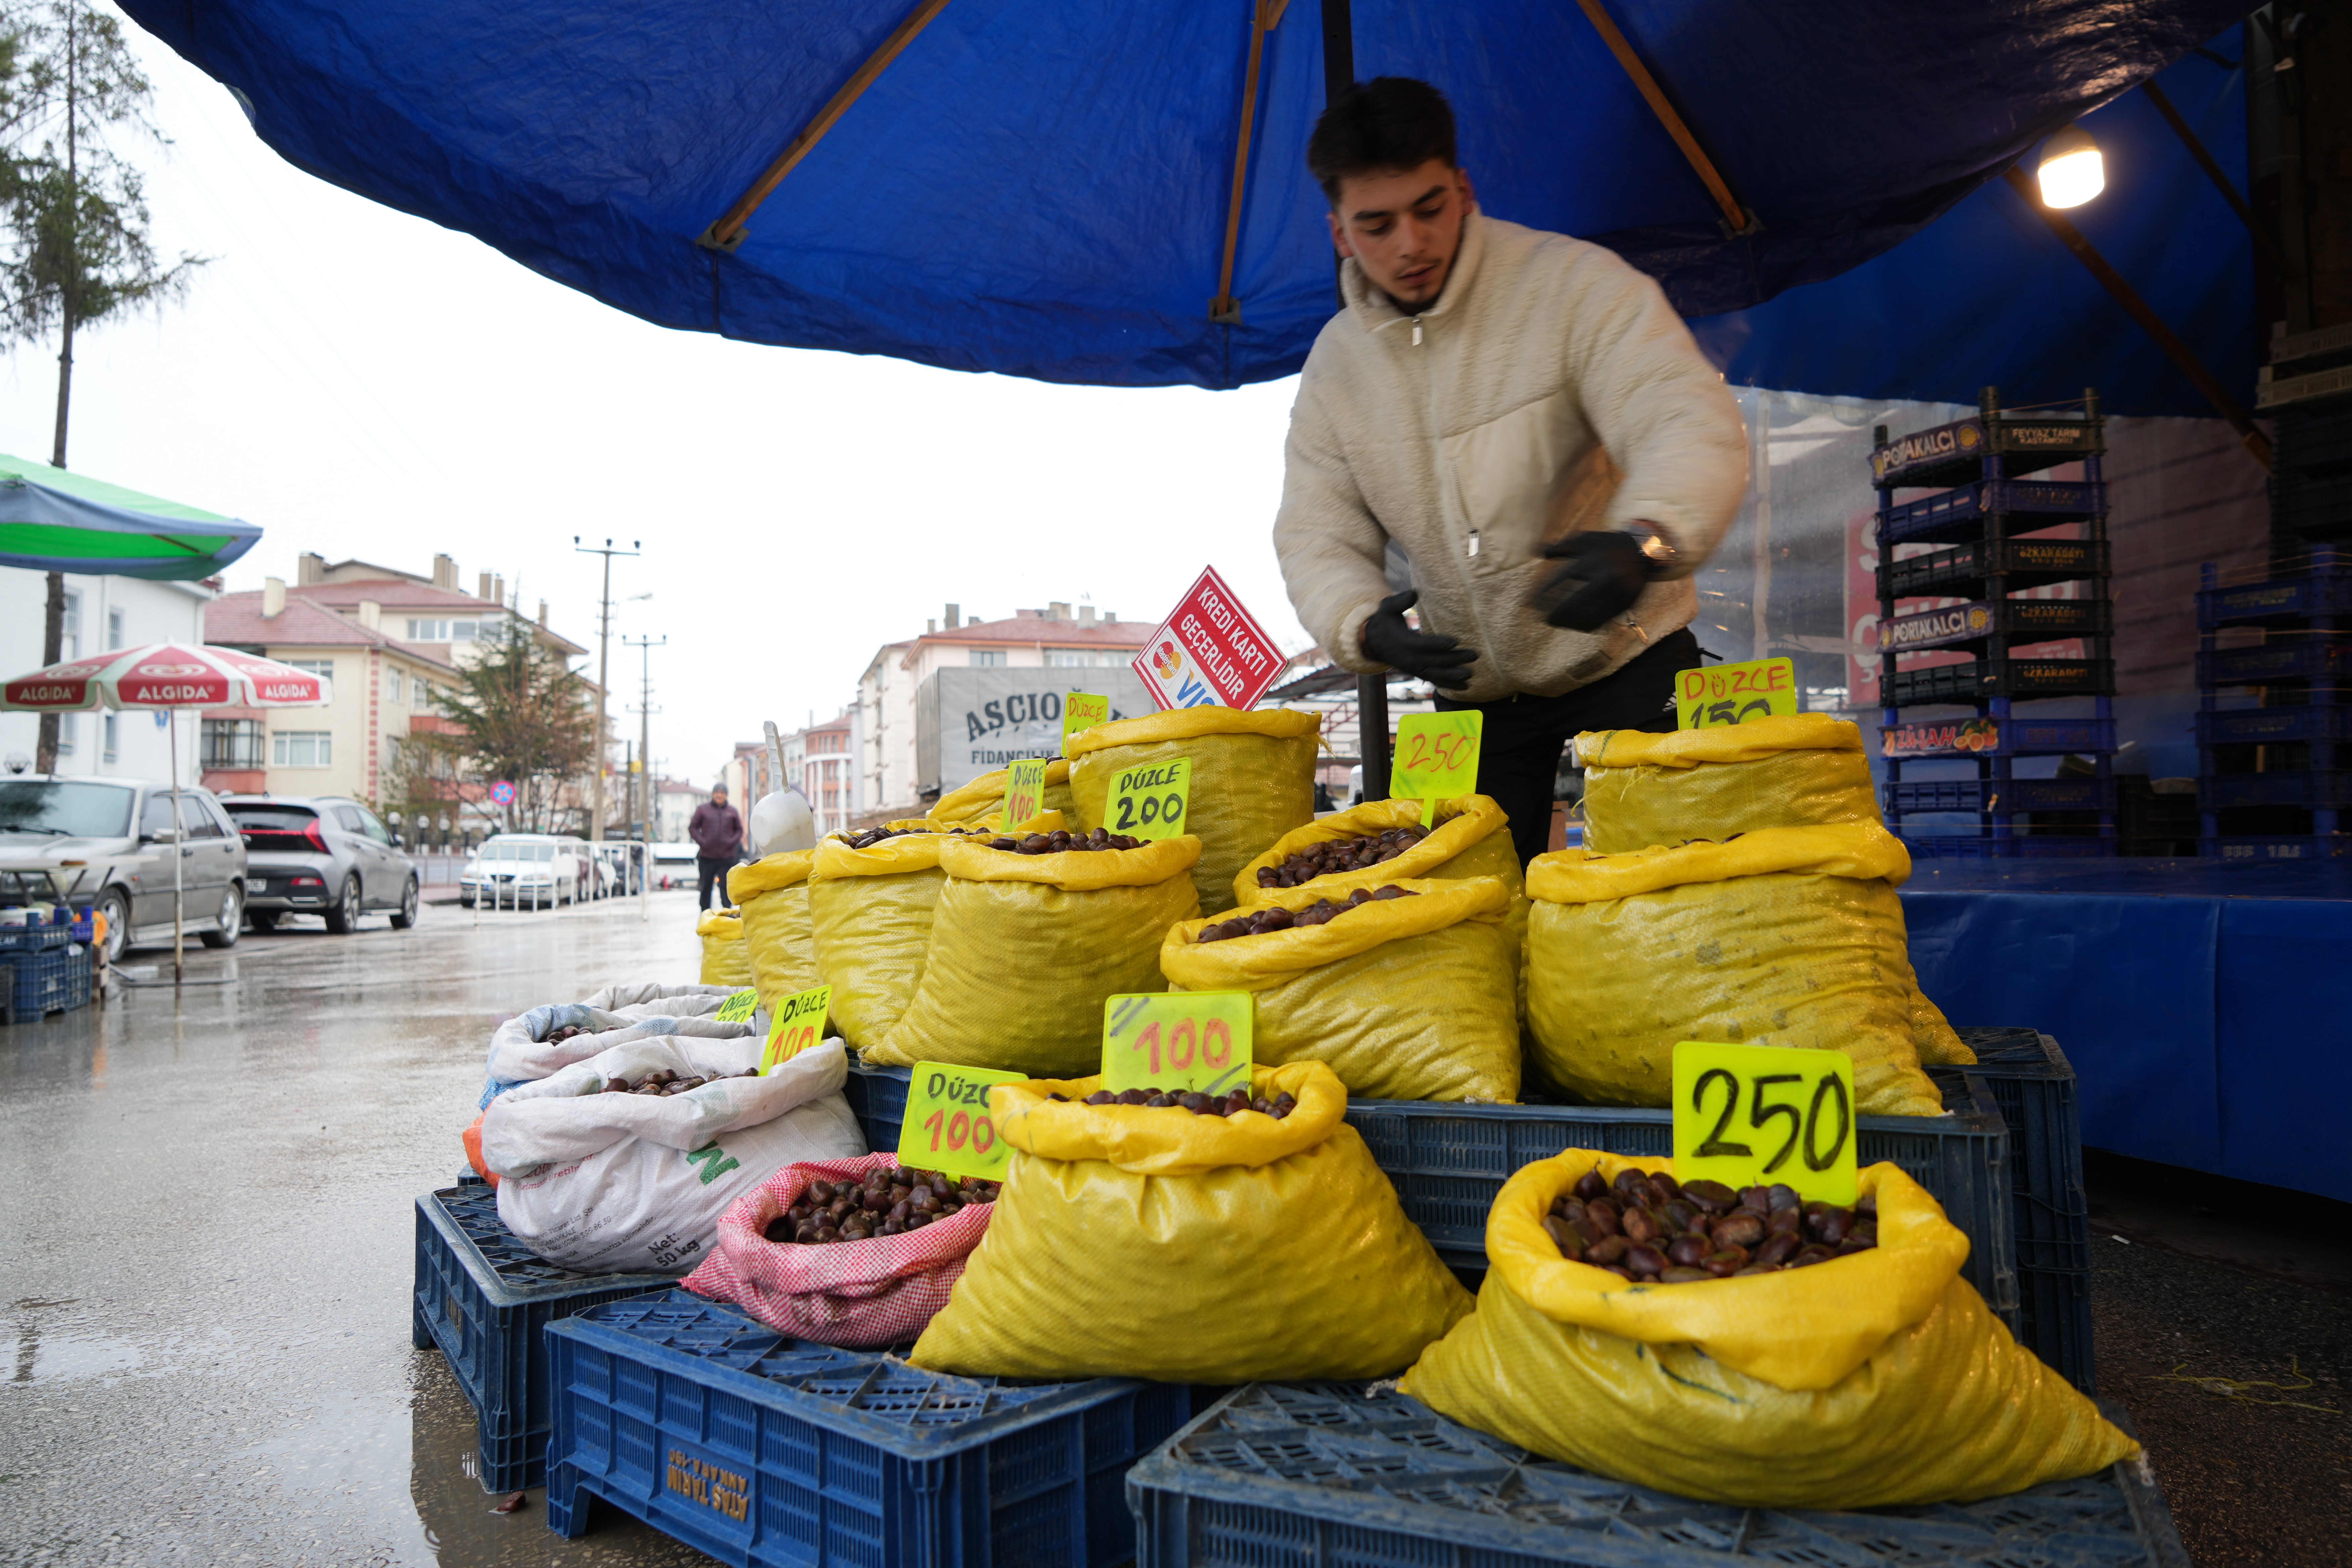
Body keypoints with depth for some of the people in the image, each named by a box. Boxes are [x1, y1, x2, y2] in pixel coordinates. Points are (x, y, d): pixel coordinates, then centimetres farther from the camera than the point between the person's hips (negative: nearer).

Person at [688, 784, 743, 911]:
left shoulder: (732, 811, 9)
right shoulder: (703, 809, 6)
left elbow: (739, 830, 13)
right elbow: (693, 828, 6)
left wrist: (732, 842, -4)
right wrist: (702, 842, -7)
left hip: (727, 857, 0)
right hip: (706, 857, 0)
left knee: (726, 887, -3)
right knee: (706, 887, 7)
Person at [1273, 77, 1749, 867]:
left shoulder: (1575, 283, -13)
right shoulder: (1333, 364, 2)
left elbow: (1693, 423, -25)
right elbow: (1316, 536, -2)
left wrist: (1647, 542, -47)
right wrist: (1365, 625, -24)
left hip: (1628, 661, -3)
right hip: (1474, 691, 4)